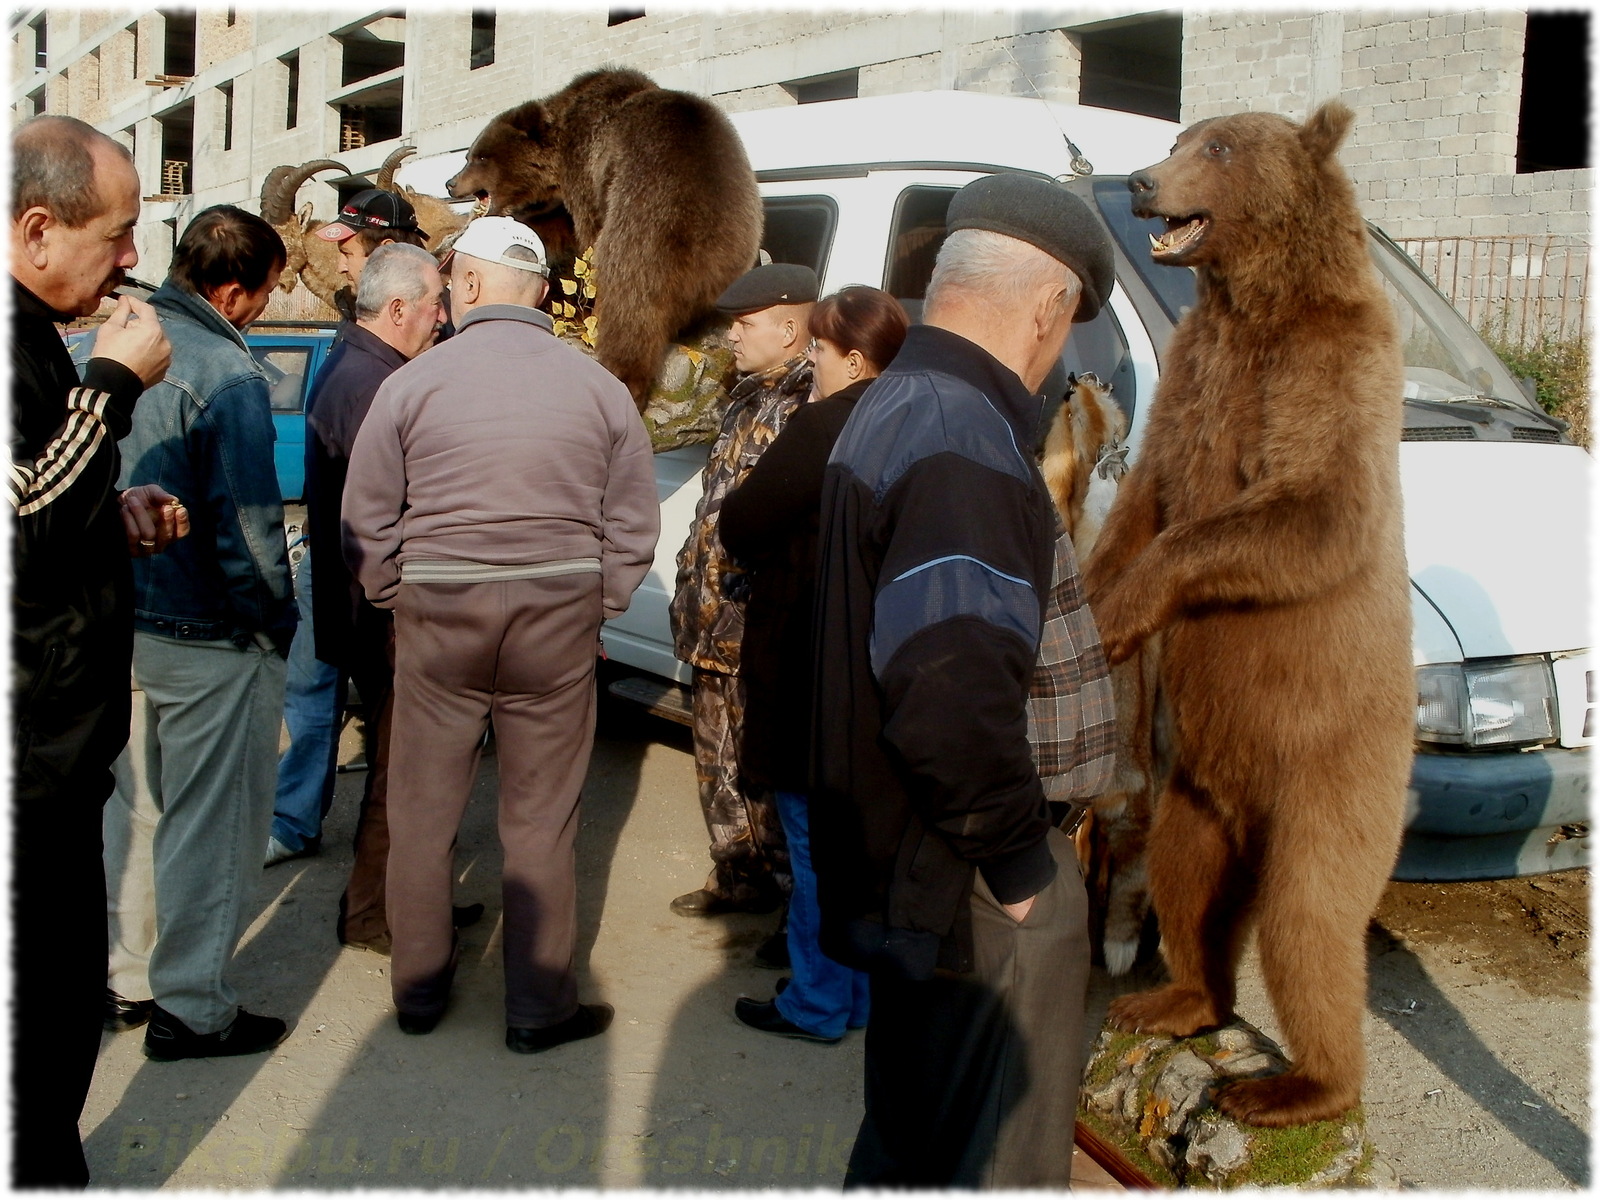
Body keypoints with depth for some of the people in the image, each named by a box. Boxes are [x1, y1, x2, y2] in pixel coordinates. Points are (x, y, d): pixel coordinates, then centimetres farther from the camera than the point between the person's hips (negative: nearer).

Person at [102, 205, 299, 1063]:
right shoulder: (225, 374, -20)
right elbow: (247, 525, -21)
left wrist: (116, 588, 19)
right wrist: (277, 622, -8)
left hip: (118, 621, 8)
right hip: (206, 637, -8)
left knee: (133, 804, 20)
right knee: (210, 822, 5)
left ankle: (131, 971, 35)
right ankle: (193, 1009, 15)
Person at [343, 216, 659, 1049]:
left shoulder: (412, 383, -3)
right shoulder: (597, 387, 1)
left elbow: (365, 521, -1)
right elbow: (634, 521, 3)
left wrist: (398, 600, 12)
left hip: (436, 618, 0)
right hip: (559, 622, 1)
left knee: (422, 813, 14)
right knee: (541, 821, 9)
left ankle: (418, 989, 27)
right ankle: (539, 1008, 18)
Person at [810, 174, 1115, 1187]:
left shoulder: (891, 407, 10)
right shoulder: (966, 445, -25)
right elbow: (954, 705, -35)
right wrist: (1019, 861, -19)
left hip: (897, 862, 10)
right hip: (955, 887, -10)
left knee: (915, 1126, 26)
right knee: (992, 1151, 7)